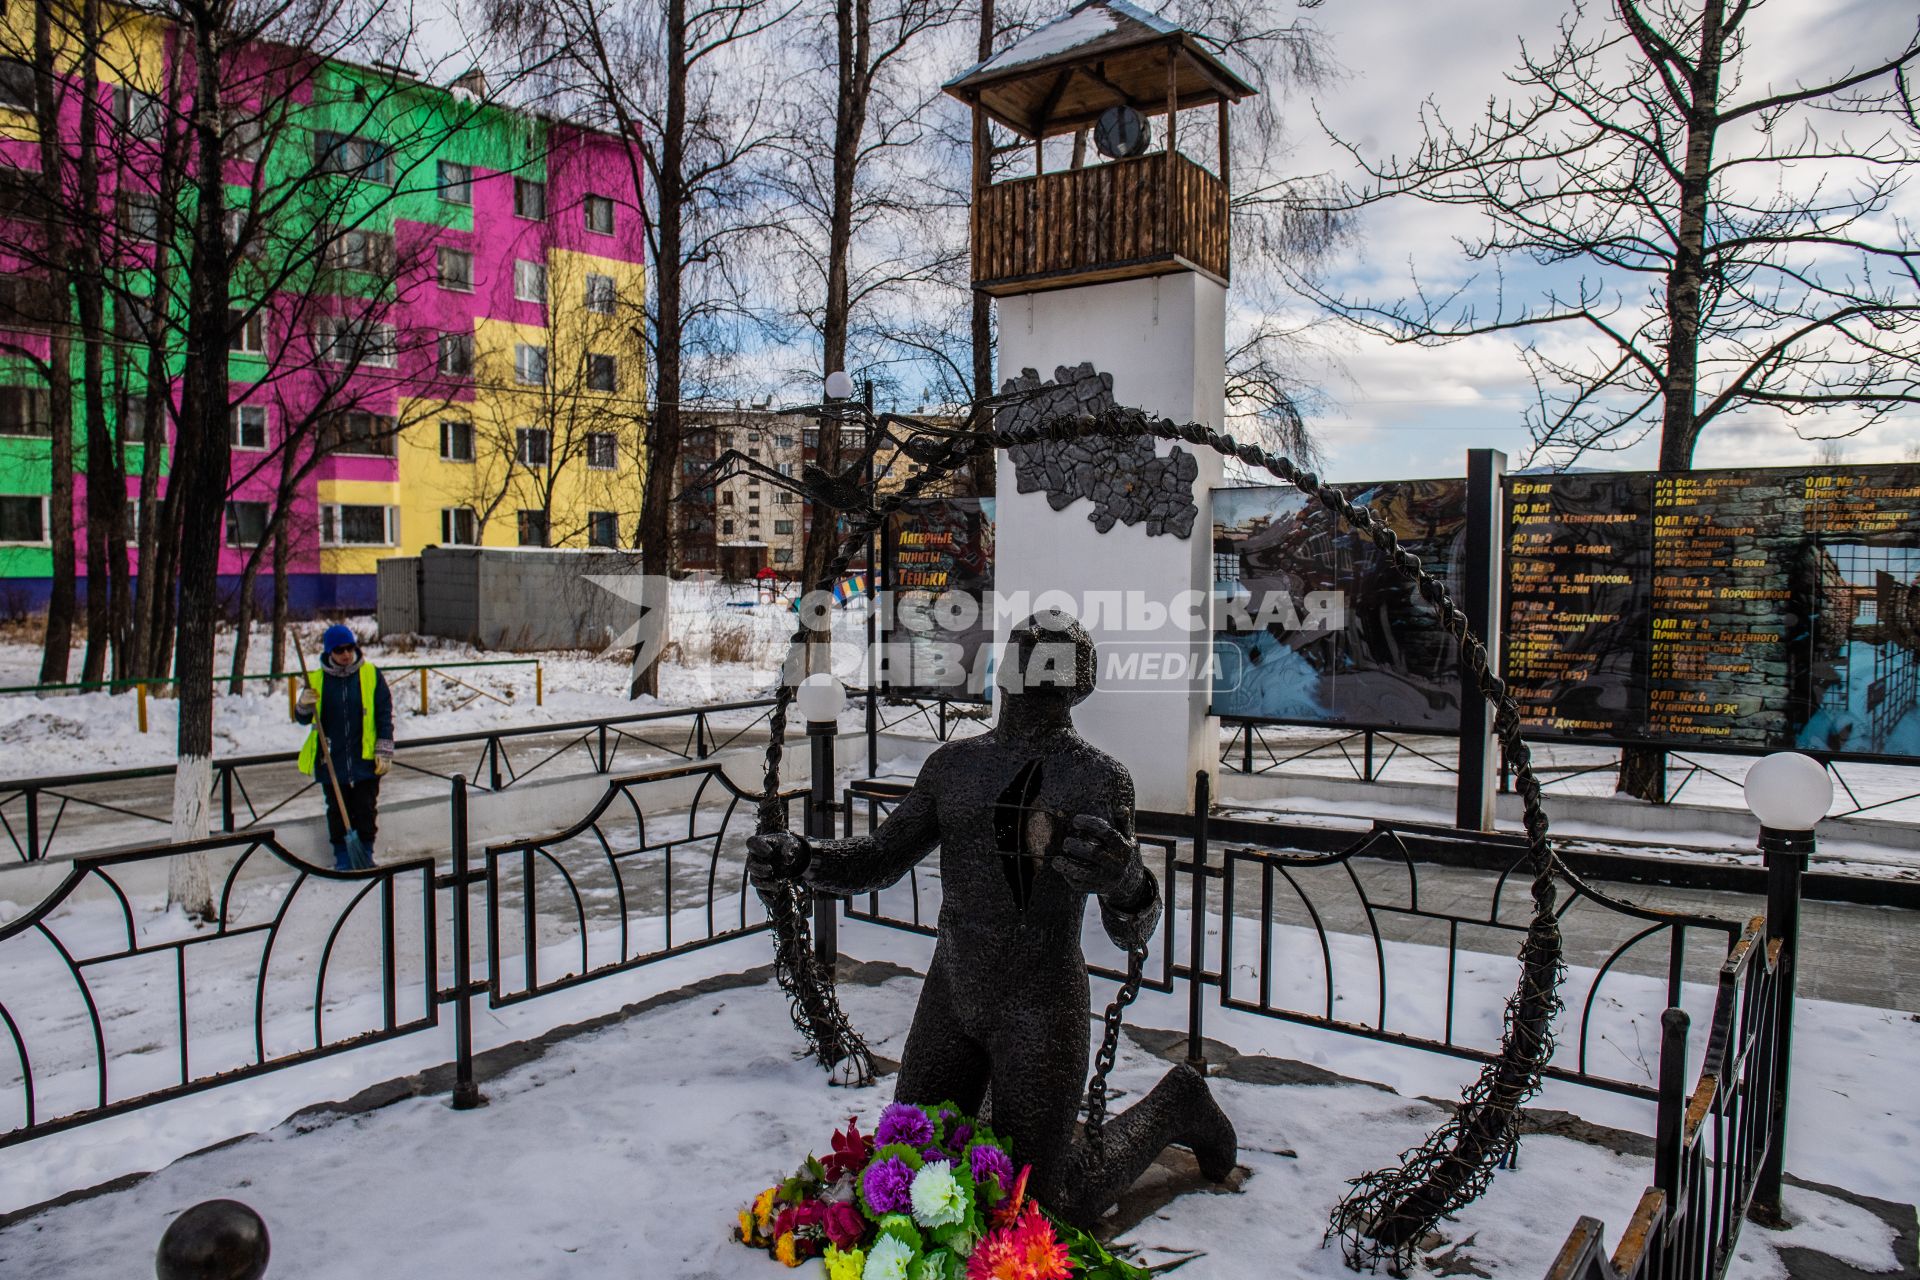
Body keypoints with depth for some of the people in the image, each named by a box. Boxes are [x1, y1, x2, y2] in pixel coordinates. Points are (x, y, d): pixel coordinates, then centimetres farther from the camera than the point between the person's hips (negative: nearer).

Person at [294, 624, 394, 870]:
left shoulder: (371, 675, -2)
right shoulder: (317, 680, 1)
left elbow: (385, 715, 0)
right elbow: (303, 719, 5)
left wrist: (384, 752, -4)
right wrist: (304, 705, -19)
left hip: (365, 760, -1)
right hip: (331, 762, 1)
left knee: (366, 810, 6)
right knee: (338, 811, 8)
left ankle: (366, 854, 19)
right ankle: (342, 856, 20)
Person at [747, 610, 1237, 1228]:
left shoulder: (1099, 778, -12)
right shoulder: (954, 764, 1)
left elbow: (1130, 931, -16)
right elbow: (880, 859, 7)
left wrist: (1126, 882, -40)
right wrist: (798, 856, -12)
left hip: (1041, 1007, -5)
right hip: (951, 992, 5)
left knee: (1037, 1207, 6)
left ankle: (1171, 1107, 26)